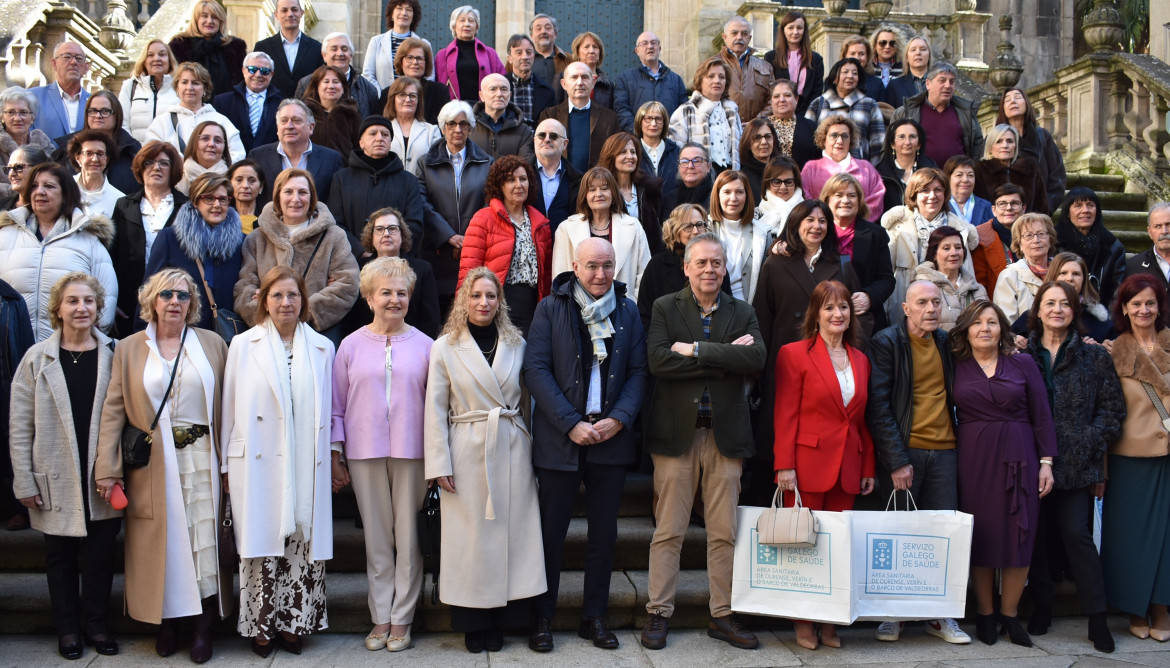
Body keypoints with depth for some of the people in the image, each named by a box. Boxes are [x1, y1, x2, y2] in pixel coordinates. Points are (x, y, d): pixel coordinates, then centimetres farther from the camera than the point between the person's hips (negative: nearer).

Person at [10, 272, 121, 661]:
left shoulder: (112, 356, 1)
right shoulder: (38, 358, -1)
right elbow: (20, 426, -1)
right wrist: (24, 482, -5)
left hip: (102, 479, 1)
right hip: (56, 481, 0)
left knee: (101, 555, 6)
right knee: (61, 557, 11)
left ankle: (96, 623, 24)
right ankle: (67, 628, 26)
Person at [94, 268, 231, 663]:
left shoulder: (212, 344, 6)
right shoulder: (129, 349, 6)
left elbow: (227, 407, 5)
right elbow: (113, 411, 2)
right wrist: (107, 469, -5)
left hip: (202, 461, 0)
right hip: (152, 465, 0)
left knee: (204, 541, 0)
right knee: (161, 543, 5)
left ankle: (203, 628, 9)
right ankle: (165, 623, 18)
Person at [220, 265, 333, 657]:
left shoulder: (322, 348, 10)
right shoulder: (243, 345, 6)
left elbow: (328, 408, 12)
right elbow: (230, 408, 6)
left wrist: (334, 458, 8)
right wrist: (228, 463, 4)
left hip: (306, 465, 1)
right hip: (259, 464, -1)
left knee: (305, 543, 2)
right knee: (262, 545, 1)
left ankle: (294, 624, 14)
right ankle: (261, 625, 14)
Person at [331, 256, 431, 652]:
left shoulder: (423, 345, 5)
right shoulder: (351, 346, 6)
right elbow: (338, 406, 9)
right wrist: (335, 456, 4)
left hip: (412, 453, -1)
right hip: (365, 454, 1)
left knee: (408, 538, 3)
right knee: (376, 538, 7)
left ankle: (401, 618, 14)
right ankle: (380, 618, 17)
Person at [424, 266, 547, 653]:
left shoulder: (516, 344, 8)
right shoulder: (445, 347, 1)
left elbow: (528, 401, 10)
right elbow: (436, 410, 0)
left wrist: (534, 449, 4)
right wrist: (439, 464, -6)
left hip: (513, 450, 2)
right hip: (468, 453, -2)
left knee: (512, 531, 3)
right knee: (470, 536, 1)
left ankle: (500, 620, 14)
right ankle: (472, 623, 13)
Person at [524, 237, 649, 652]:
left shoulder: (627, 310, 8)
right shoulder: (551, 309, 0)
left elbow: (639, 371, 5)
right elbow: (536, 369, -8)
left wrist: (619, 418, -11)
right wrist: (571, 424, -15)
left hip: (611, 437, 3)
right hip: (560, 438, -2)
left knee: (604, 533, 9)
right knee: (551, 531, 4)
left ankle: (594, 616, 21)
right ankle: (542, 618, 16)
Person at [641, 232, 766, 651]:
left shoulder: (742, 313, 10)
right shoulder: (665, 308, 3)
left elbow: (757, 358, -9)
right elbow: (658, 360, -13)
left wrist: (697, 350, -14)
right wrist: (725, 357, -13)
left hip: (725, 436, 2)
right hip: (676, 432, -2)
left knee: (724, 533, 7)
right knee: (668, 531, 2)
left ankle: (722, 616, 18)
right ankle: (659, 614, 13)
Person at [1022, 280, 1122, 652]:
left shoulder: (1094, 357, 5)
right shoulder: (1022, 356, 6)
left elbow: (1113, 409, 4)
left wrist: (1091, 442, -5)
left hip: (1076, 464, -1)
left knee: (1076, 532, -7)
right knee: (1038, 534, 6)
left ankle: (1097, 619, 3)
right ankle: (1041, 607, 19)